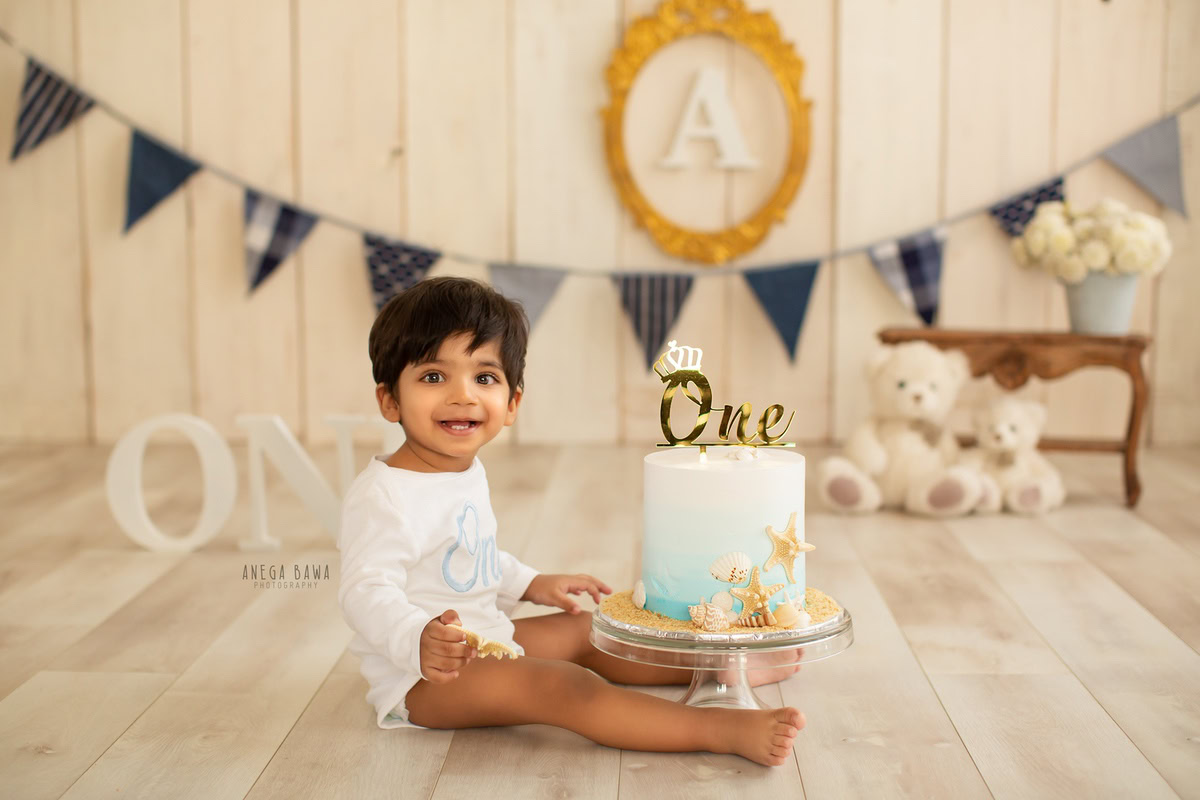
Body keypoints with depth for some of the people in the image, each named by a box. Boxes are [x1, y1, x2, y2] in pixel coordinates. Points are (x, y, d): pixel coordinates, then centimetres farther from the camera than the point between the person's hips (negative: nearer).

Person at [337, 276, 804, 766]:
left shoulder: (469, 472, 8)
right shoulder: (382, 494, -22)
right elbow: (367, 592, -28)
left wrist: (531, 584, 28)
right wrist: (418, 639, -45)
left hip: (485, 643, 10)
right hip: (417, 678, -10)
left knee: (586, 631, 15)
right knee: (562, 686, -25)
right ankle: (722, 731, -30)